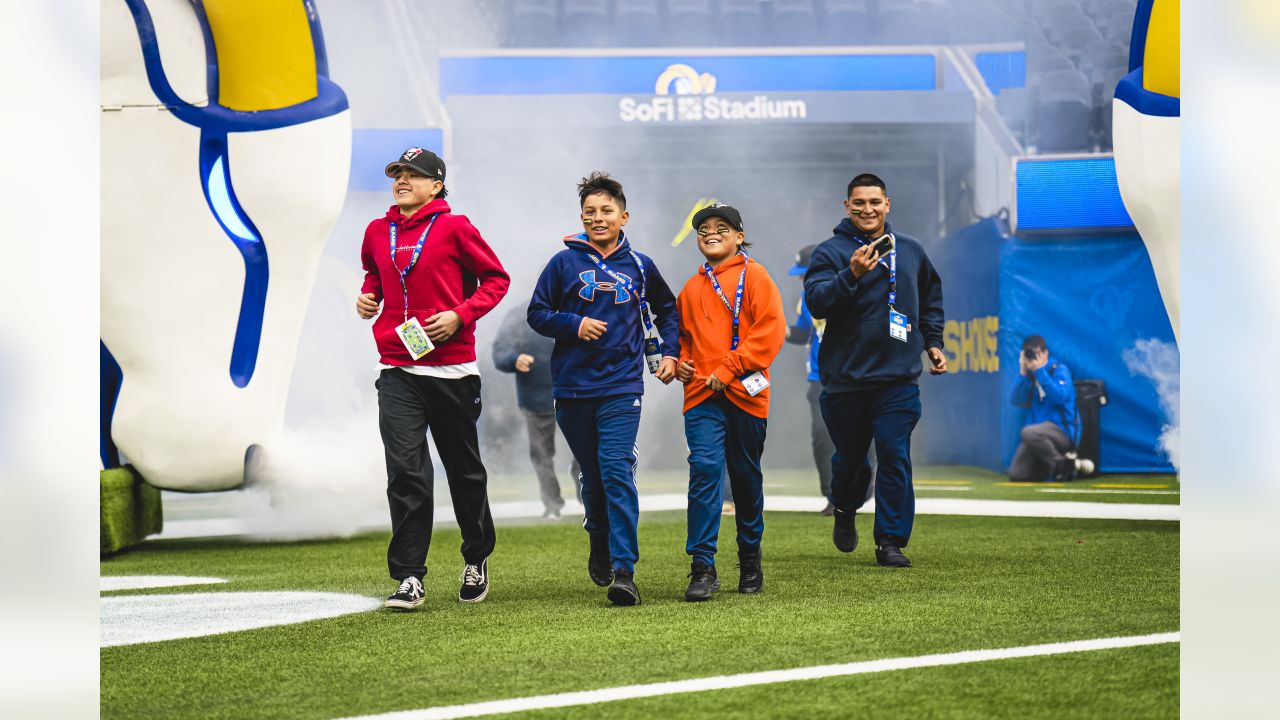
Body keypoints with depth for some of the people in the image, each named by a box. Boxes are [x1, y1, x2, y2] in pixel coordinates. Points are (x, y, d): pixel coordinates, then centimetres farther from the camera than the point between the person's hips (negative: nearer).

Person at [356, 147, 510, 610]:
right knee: (405, 472, -9)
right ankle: (408, 577, -8)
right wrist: (367, 294, 9)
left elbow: (496, 278, 0)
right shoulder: (378, 233, 10)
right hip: (397, 372, 2)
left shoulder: (454, 228, -4)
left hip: (451, 369, -2)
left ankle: (477, 559, 31)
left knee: (464, 470, 11)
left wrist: (460, 315, -13)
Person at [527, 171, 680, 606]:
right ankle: (600, 542, 37)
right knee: (592, 474, 10)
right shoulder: (565, 262, 2)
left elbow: (667, 310, 23)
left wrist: (669, 352, 10)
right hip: (573, 387, 1)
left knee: (617, 472, -14)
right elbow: (537, 313, 5)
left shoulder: (639, 267, 7)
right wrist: (574, 324, -11)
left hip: (622, 388, -1)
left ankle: (624, 570, -18)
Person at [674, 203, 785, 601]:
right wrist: (679, 361, 6)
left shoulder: (754, 276, 1)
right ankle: (703, 568, -14)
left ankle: (750, 562, 24)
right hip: (702, 394, 2)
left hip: (745, 393, -2)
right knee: (705, 469, -13)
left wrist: (729, 369, -14)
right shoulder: (691, 288, 15)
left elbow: (771, 328, -8)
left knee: (746, 476, 8)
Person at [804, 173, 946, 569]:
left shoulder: (910, 250, 11)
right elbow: (816, 302, -17)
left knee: (895, 457, -6)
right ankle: (845, 512, 40)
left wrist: (932, 342, 17)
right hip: (846, 377, -2)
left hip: (898, 377, 2)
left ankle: (891, 541, -1)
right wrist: (852, 275, -30)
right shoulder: (831, 252, -3)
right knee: (850, 456, 11)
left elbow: (930, 297, 26)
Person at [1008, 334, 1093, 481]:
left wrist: (1039, 371, -20)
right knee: (1016, 475, -6)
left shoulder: (1059, 370, -4)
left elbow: (1059, 397, -21)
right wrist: (1023, 373, -10)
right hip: (1040, 432, 6)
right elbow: (1017, 401, 0)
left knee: (1029, 433, -38)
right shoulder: (1028, 375, 12)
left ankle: (1065, 465, -18)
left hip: (1062, 430, -6)